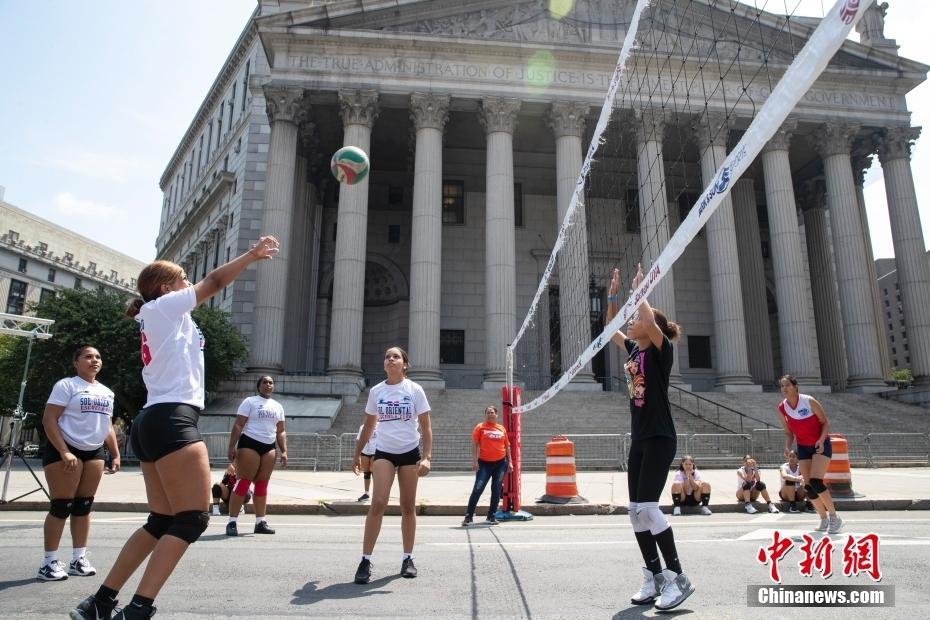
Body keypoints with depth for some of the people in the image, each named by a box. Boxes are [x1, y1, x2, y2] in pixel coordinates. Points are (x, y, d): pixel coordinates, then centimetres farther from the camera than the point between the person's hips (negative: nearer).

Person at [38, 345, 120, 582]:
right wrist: (64, 452, -22)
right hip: (64, 450, -6)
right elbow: (49, 420, -14)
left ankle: (79, 558, 14)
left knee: (84, 506, 8)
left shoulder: (107, 392, 14)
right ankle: (49, 562, 4)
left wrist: (116, 454, 13)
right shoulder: (67, 385, -7)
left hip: (94, 452, 6)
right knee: (62, 506, -6)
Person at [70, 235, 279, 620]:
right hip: (172, 421, -10)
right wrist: (252, 254, 13)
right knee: (193, 519, -9)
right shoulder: (162, 307, 1)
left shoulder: (158, 319, 24)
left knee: (163, 521, 13)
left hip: (154, 422, 10)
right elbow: (215, 281, 3)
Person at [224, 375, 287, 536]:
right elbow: (238, 425, -7)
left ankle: (261, 522, 10)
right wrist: (232, 446, -16)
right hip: (249, 444, -5)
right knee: (244, 481, -8)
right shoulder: (249, 402, 1)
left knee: (262, 484, 7)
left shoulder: (278, 406, 16)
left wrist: (284, 451, 6)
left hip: (269, 447, 5)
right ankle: (232, 522, -5)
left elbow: (281, 431, 16)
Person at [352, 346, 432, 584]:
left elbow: (426, 427, -5)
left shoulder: (415, 390, -6)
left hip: (410, 452, -1)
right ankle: (365, 560, -5)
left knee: (408, 506, 7)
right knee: (378, 503, -12)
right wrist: (358, 454, 12)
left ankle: (408, 558, 20)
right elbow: (369, 425, 13)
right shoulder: (376, 391, 1)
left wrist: (426, 457, -14)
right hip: (383, 452, 1)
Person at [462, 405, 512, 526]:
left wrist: (510, 462, 9)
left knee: (496, 490, 7)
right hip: (484, 463, -3)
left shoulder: (502, 429, 8)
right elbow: (474, 445, -4)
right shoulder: (480, 427, 0)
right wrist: (474, 461, -12)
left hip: (500, 463, 3)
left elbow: (507, 446, 14)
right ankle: (468, 516, -3)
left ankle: (492, 516, 19)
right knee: (477, 489, -8)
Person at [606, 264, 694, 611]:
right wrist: (613, 294, 16)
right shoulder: (634, 349, 12)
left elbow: (649, 318, -28)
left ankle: (678, 578, -2)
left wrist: (639, 289, -14)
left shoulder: (661, 348, -9)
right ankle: (655, 579, 16)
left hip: (660, 438, -8)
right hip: (639, 439, 8)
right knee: (635, 510, 6)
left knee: (647, 507, -14)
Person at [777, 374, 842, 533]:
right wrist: (788, 448, -11)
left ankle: (834, 517, -3)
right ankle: (824, 519, 21)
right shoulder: (782, 408, -4)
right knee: (808, 487, 2)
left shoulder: (809, 401, -16)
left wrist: (821, 440, -23)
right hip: (803, 448, 5)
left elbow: (825, 422, -8)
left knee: (815, 481, -20)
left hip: (821, 445, -5)